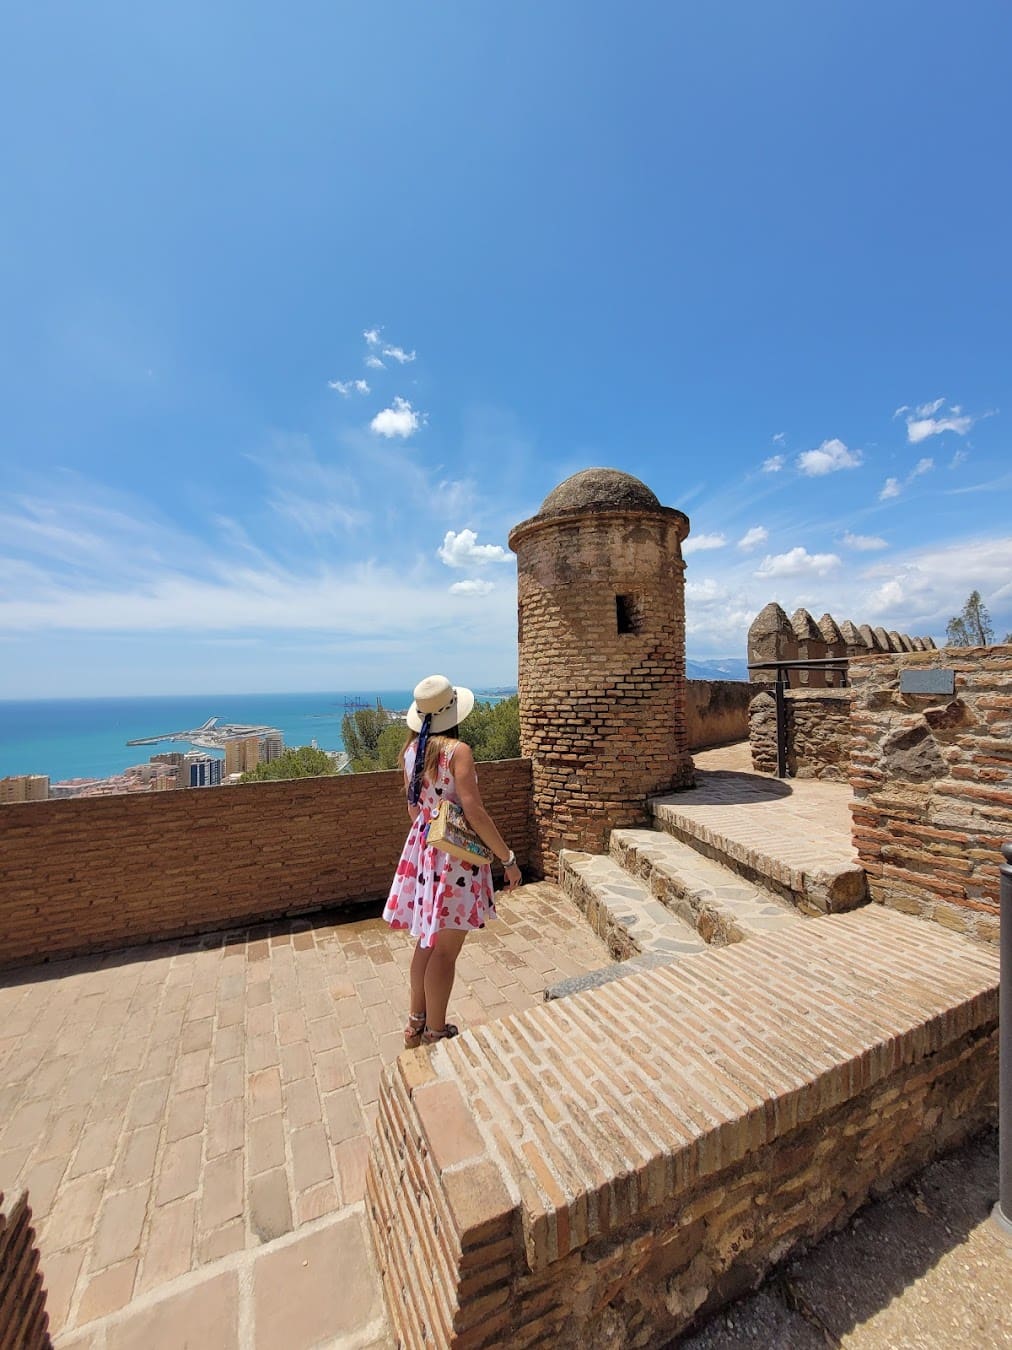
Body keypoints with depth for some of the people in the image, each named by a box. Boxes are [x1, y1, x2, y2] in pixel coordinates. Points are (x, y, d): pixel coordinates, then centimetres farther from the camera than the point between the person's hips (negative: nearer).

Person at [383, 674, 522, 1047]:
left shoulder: (411, 749, 2)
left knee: (427, 941, 23)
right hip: (455, 855, -7)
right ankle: (435, 1033, 28)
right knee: (445, 951, 10)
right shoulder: (457, 750, -20)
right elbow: (474, 813, -23)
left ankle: (416, 1022, 39)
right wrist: (508, 858, -14)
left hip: (422, 848, 8)